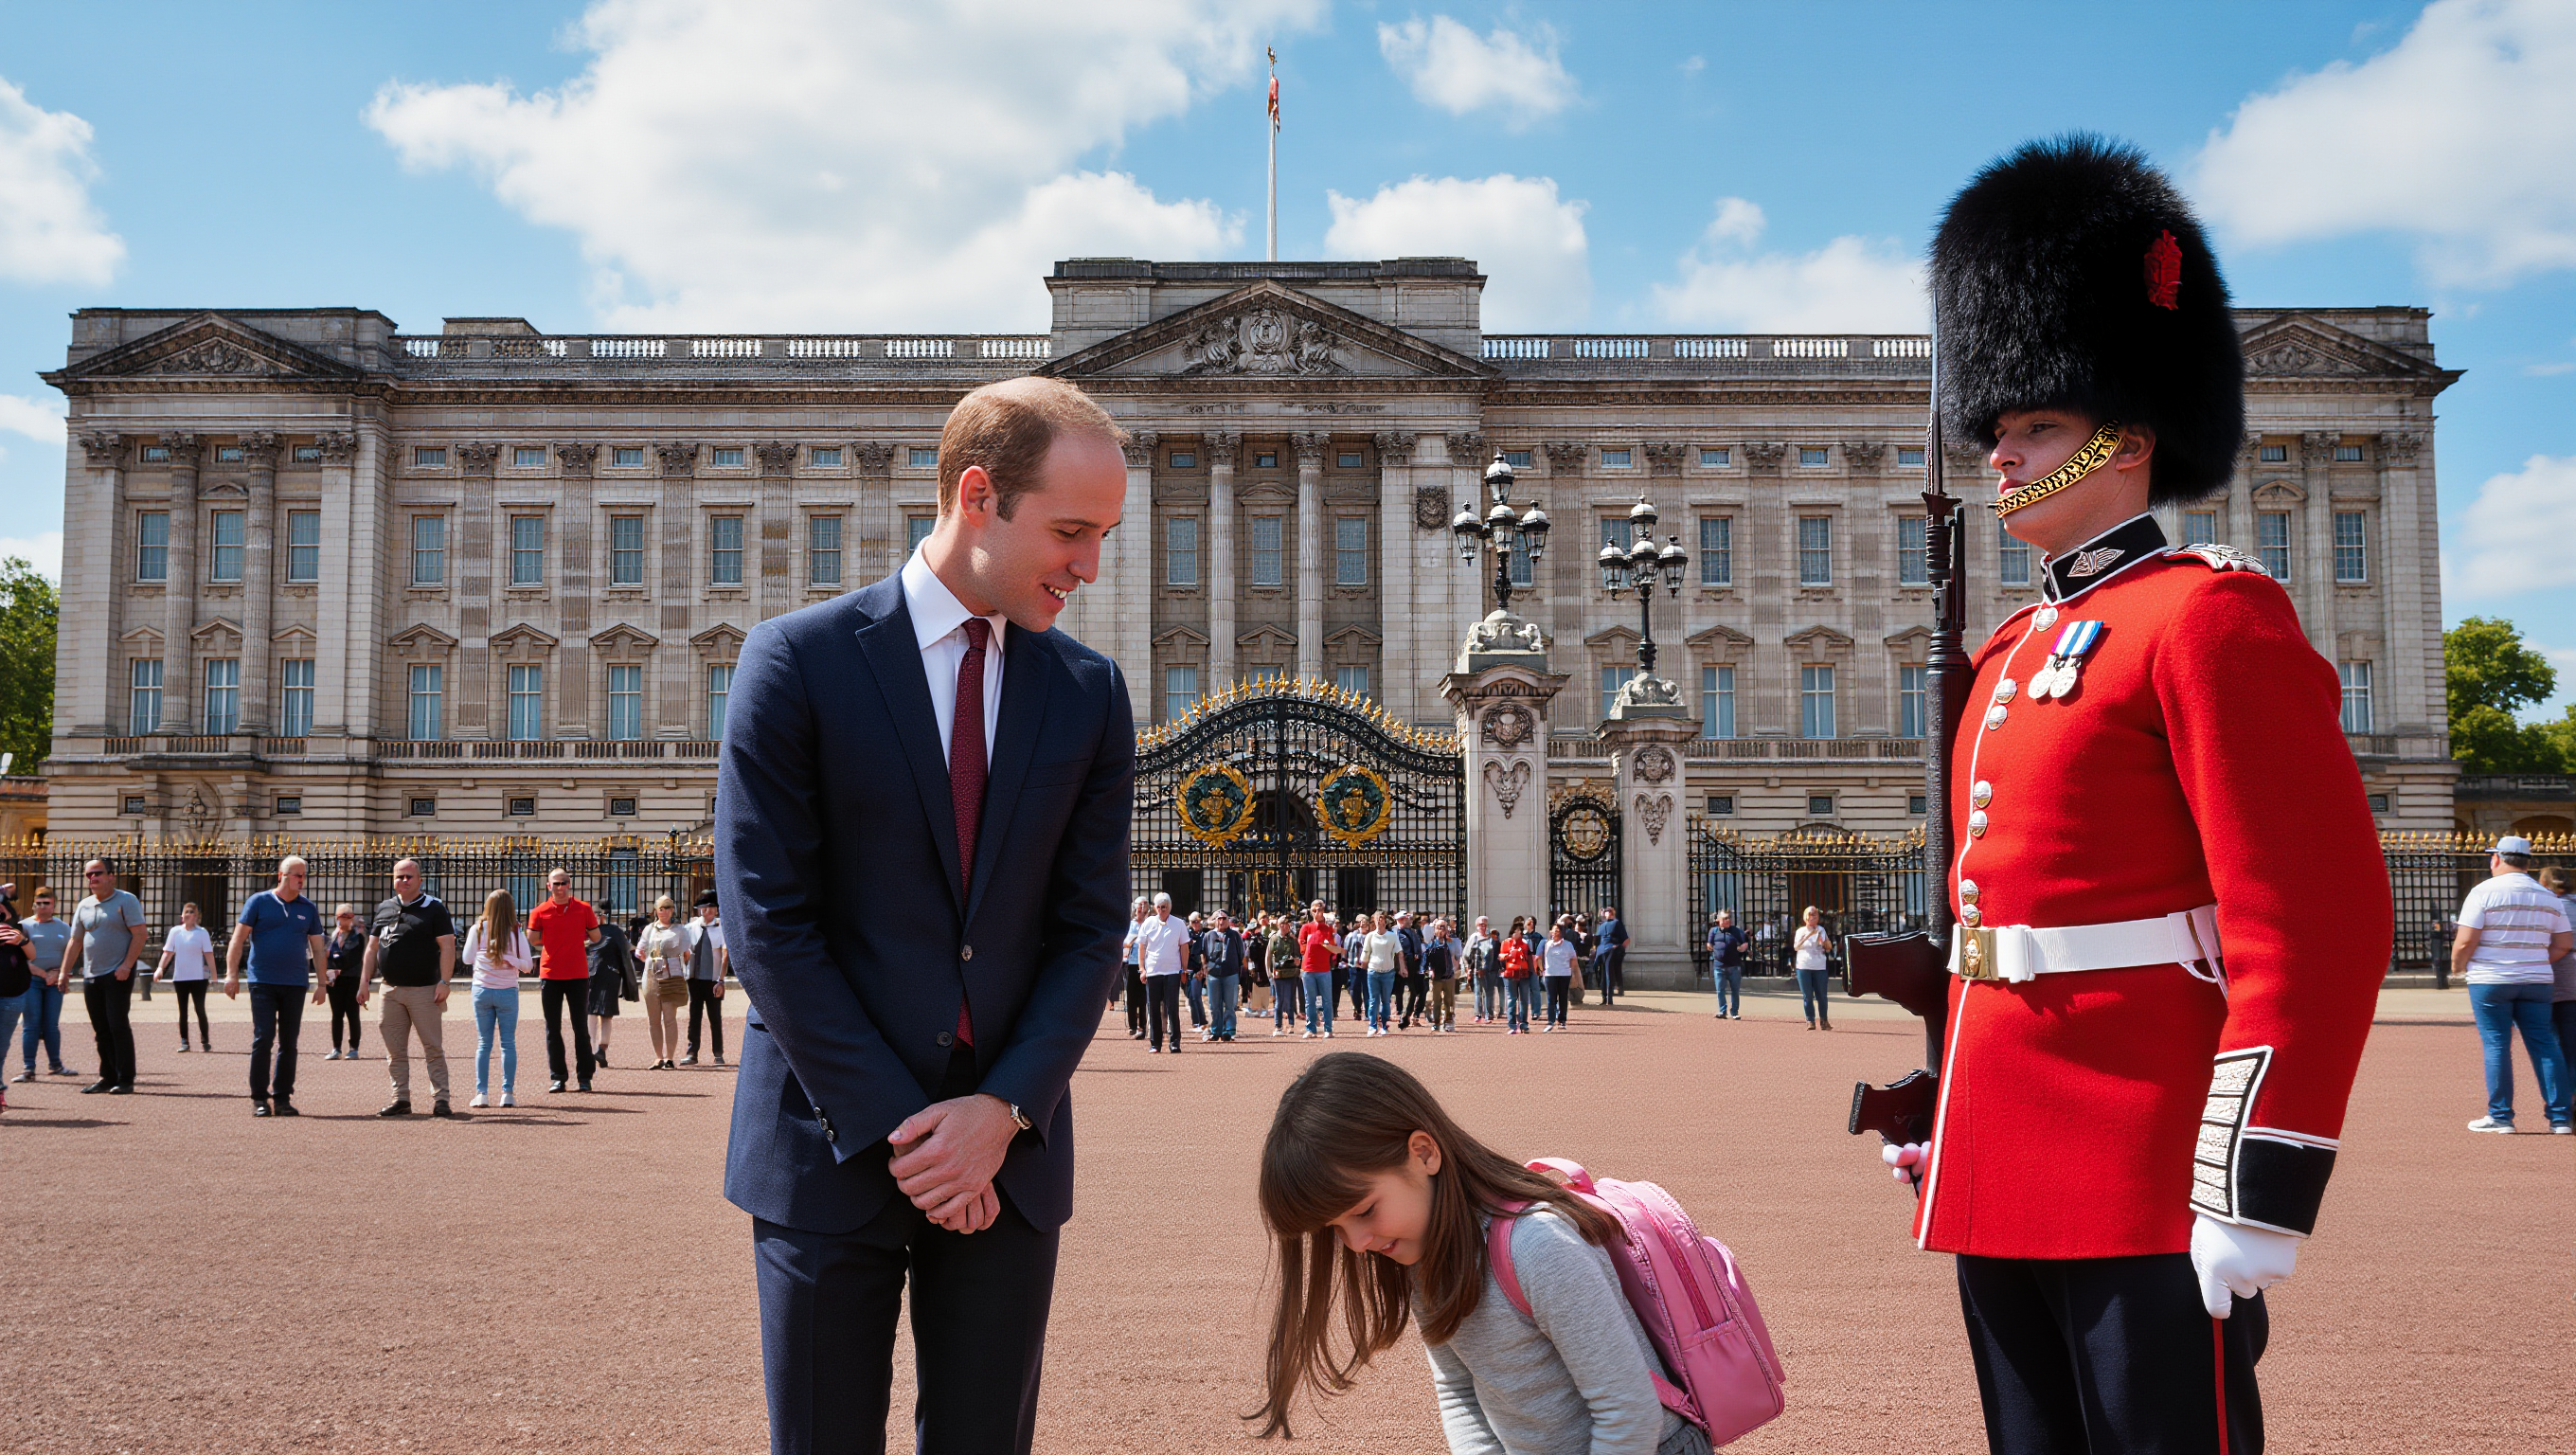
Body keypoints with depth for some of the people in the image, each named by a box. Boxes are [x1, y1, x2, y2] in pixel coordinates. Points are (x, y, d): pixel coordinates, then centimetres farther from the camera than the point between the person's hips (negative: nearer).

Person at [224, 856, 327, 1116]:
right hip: (263, 983, -3)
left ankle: (282, 1098, 11)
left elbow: (317, 948, 14)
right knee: (263, 1039, -7)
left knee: (288, 1043, 5)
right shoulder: (259, 902, 1)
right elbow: (238, 938, 0)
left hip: (296, 985, 3)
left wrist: (321, 982, 10)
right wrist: (232, 974, -8)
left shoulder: (308, 908, 10)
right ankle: (259, 1099, 0)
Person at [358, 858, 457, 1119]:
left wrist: (444, 982, -15)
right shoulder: (384, 908, 13)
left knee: (433, 1048, -3)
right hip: (391, 990, 5)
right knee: (395, 1050, 8)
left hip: (424, 990, -5)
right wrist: (365, 981, 10)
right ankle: (401, 1099, 15)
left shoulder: (433, 907, -2)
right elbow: (372, 948, 17)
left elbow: (447, 946, -7)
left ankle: (440, 1099, -1)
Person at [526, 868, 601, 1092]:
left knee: (581, 1027, 3)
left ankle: (584, 1076, 9)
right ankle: (557, 1077, 10)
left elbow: (596, 937, 9)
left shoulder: (583, 909, 3)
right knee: (553, 1028, 4)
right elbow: (532, 940, -4)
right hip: (550, 974, 0)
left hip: (578, 975, 0)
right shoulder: (540, 912, 1)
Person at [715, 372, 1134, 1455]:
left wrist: (1003, 1111, -9)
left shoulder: (1090, 694, 5)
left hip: (1007, 1152, 3)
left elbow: (1089, 930, 4)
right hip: (834, 1149, -3)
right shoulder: (798, 661, -5)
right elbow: (769, 925, -9)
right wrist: (895, 1130, -12)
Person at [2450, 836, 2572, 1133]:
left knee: (2496, 1046, 0)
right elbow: (2564, 944, 10)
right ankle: (2560, 1117, 7)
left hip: (2490, 981, -4)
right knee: (2544, 1045, 7)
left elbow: (2465, 942, -13)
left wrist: (2457, 966, 4)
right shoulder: (2547, 897, 9)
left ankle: (2500, 1116, 1)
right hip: (2536, 983, 4)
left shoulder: (2484, 891, -8)